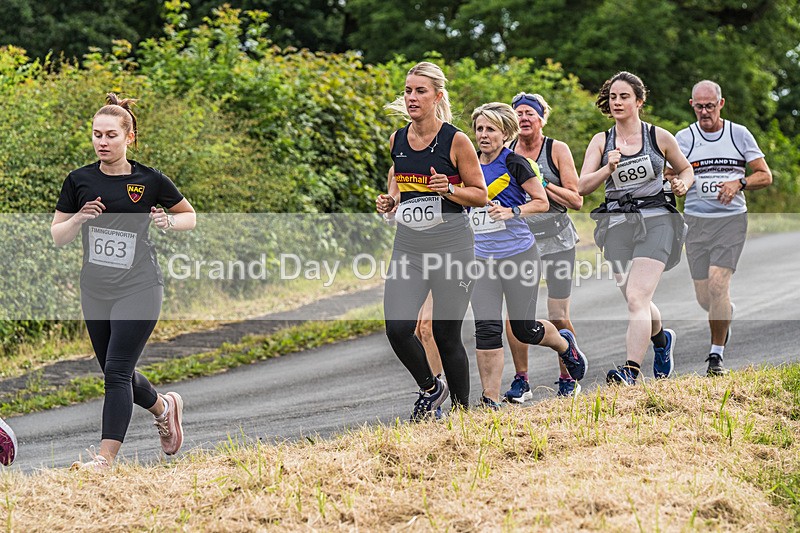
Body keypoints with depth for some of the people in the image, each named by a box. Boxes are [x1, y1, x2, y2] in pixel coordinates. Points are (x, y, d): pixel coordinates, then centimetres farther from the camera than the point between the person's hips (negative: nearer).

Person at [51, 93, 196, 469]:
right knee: (116, 374, 14)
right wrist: (79, 218, -13)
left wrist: (169, 222, -10)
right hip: (95, 291, 4)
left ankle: (106, 456, -11)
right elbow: (58, 237, 6)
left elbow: (189, 216, 11)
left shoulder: (150, 181, -4)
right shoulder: (79, 181, 2)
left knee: (117, 371, -13)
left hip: (138, 287, -4)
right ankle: (164, 407, 42)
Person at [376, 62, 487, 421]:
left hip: (451, 248, -4)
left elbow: (480, 195, -2)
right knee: (397, 328, -11)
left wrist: (447, 189, -19)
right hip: (408, 248, 4)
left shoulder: (456, 141, -7)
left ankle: (461, 409, 19)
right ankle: (430, 389, 15)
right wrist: (389, 202, 3)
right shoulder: (396, 141, 8)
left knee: (446, 335, 0)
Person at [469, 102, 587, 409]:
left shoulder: (514, 163, -8)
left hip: (518, 253, -4)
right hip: (482, 256, 4)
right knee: (486, 327, -8)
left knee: (524, 329, 6)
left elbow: (542, 202, -6)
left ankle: (565, 344, 40)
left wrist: (512, 212, -20)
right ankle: (490, 400, -6)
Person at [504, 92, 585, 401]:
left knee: (558, 317, -1)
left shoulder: (557, 150, -1)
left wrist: (542, 184, -15)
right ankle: (520, 381, -1)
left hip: (557, 239, -2)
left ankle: (567, 378, 16)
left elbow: (577, 200, -5)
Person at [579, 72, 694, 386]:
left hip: (655, 221, -4)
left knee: (636, 298, -20)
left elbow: (686, 169, 18)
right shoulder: (601, 142, 8)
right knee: (637, 302, 14)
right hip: (617, 225, 4)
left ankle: (630, 371, -27)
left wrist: (683, 184, -3)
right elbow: (582, 187, 0)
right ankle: (662, 340, 46)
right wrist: (608, 168, -16)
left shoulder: (658, 137, 4)